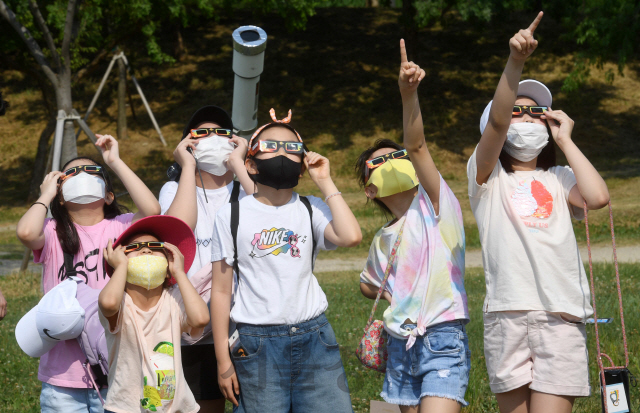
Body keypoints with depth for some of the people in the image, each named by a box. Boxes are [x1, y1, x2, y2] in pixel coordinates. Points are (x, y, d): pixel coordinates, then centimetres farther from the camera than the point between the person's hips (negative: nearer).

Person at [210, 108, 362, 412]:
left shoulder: (311, 210, 8)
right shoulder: (231, 216, 4)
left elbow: (351, 237, -15)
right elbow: (221, 290, 3)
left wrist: (325, 183, -4)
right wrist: (223, 360, -1)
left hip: (314, 340, 2)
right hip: (257, 346, -1)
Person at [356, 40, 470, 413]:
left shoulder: (434, 205, -1)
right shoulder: (383, 239, 15)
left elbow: (417, 145, -18)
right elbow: (369, 284, 35)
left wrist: (409, 94, -32)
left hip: (443, 342, -7)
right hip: (402, 348, 7)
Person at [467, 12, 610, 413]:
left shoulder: (559, 179, 19)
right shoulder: (487, 175, 14)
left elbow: (599, 197, -3)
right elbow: (496, 120, -6)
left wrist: (565, 140, 10)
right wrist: (515, 61, -20)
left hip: (562, 316, 1)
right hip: (507, 314, -1)